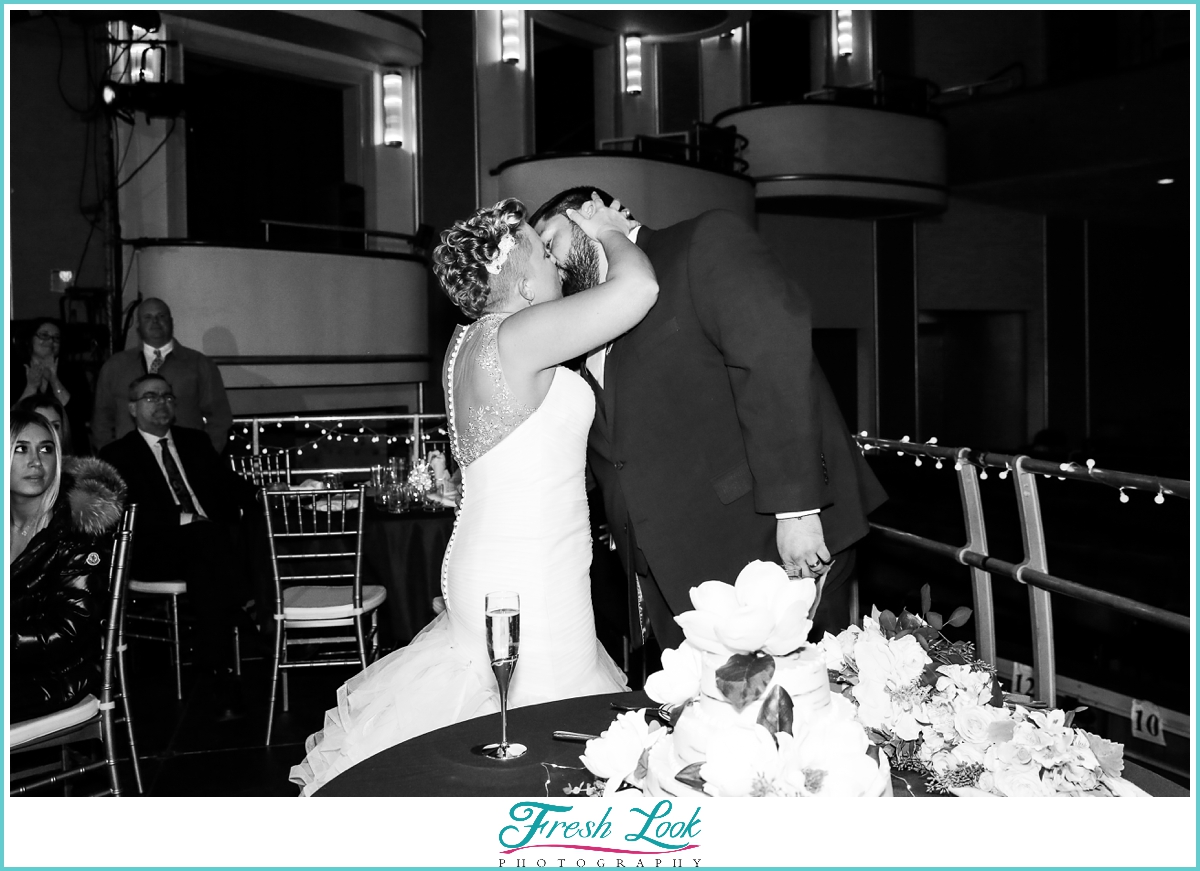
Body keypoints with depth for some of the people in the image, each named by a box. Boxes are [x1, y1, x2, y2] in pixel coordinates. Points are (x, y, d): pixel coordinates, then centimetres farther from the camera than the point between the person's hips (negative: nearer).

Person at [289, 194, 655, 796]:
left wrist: (611, 239, 16)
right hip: (528, 582, -10)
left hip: (493, 563, 10)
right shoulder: (508, 337, -19)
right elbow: (637, 288, -27)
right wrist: (609, 232, -4)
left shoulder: (470, 343, 10)